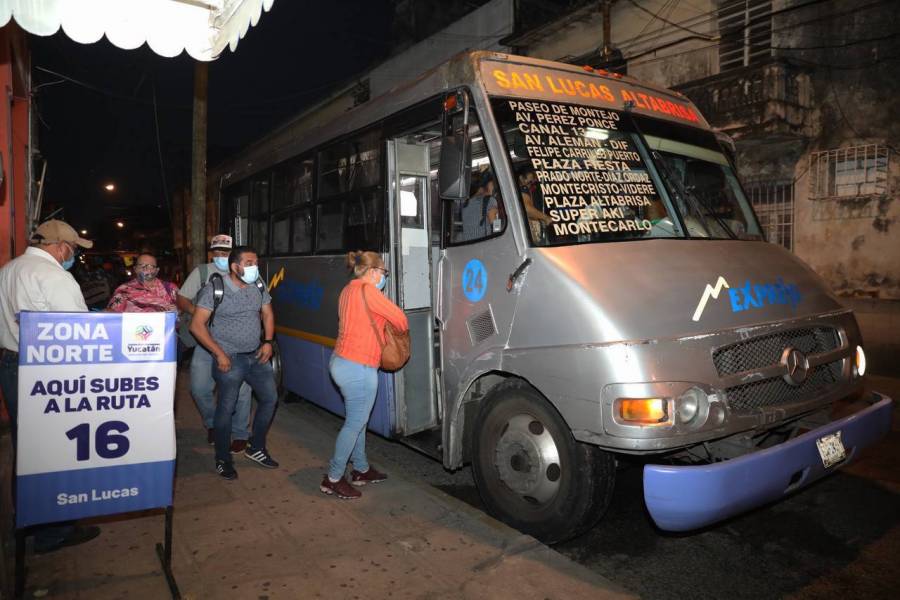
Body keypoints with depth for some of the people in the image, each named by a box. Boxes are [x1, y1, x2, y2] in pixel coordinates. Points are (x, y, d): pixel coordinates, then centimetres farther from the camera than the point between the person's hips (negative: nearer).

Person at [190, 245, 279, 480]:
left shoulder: (259, 286, 2)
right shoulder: (215, 289, -13)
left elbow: (267, 314, 15)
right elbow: (197, 325, -14)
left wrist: (268, 341, 1)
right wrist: (219, 354, -17)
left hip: (256, 355, 6)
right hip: (230, 358, -6)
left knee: (270, 397, 8)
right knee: (226, 407, 0)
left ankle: (256, 448, 26)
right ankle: (222, 460, 19)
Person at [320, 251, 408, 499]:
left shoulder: (348, 290, 14)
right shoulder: (367, 290, -15)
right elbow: (399, 318, -11)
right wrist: (402, 330, 10)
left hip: (342, 362, 10)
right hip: (358, 369, -10)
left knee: (357, 420, 19)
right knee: (355, 423, 1)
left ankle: (361, 469, 31)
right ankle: (333, 479, 11)